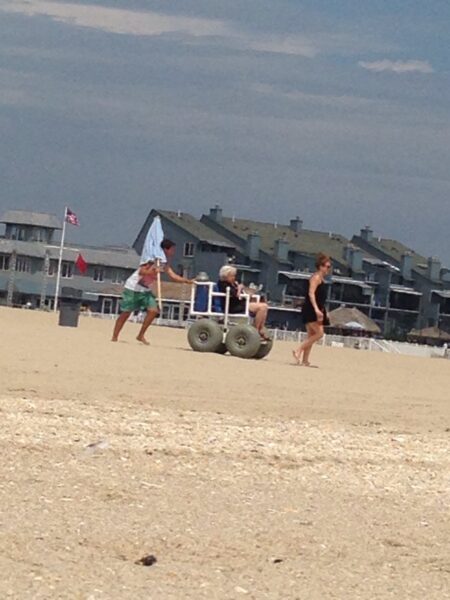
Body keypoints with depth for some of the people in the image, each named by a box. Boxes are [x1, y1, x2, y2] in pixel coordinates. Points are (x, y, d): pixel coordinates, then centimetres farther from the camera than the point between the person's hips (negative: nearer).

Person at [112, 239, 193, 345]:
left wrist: (188, 281, -10)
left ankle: (141, 336, 1)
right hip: (133, 288, -7)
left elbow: (174, 276, 1)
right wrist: (154, 271, -41)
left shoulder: (164, 264, 6)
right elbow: (141, 272, -28)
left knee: (153, 310, -9)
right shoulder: (152, 259, -18)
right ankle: (114, 337, 2)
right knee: (126, 312, -5)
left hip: (145, 290, 7)